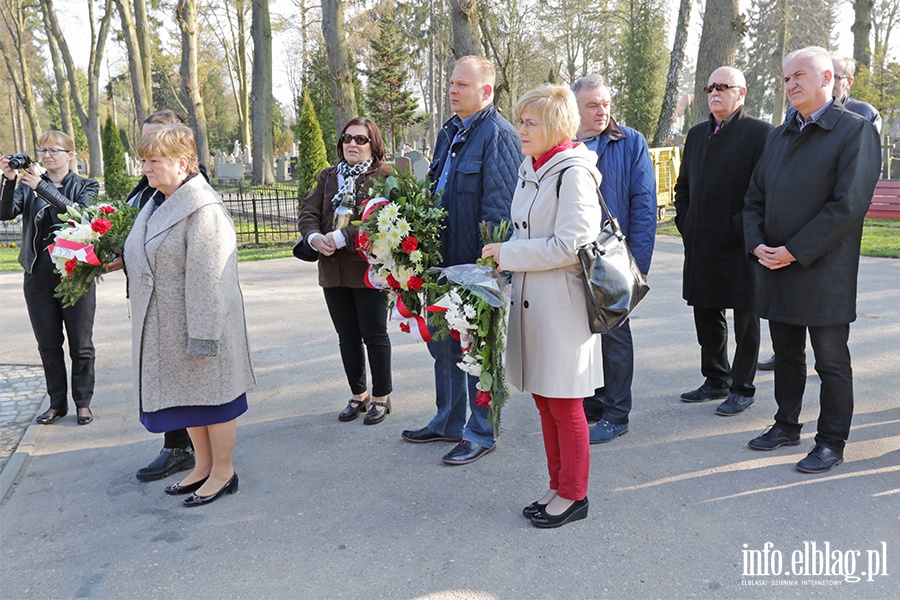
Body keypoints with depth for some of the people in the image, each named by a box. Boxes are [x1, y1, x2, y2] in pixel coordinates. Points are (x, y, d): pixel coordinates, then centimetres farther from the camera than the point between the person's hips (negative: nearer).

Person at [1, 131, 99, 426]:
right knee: (48, 344, 10)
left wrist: (41, 187, -22)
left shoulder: (86, 186, 3)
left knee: (80, 344, 4)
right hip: (39, 276, 3)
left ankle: (83, 402, 17)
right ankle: (57, 402, 22)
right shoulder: (28, 185, 9)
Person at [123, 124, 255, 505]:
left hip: (197, 324, -9)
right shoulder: (156, 204, 10)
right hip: (166, 328, 10)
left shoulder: (202, 210, -20)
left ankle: (223, 472, 21)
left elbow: (209, 280, -24)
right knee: (186, 395, 18)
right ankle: (203, 465, 34)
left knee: (211, 392, 5)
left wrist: (202, 334, -24)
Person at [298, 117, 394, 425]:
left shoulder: (385, 175, -4)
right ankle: (358, 395, 27)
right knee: (347, 336, 13)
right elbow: (308, 212, 8)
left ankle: (381, 397, 18)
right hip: (333, 270, 6)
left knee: (374, 334, 3)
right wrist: (315, 237, -14)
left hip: (369, 267, -6)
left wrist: (341, 237, -23)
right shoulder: (327, 177, 15)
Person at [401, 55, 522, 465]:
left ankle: (481, 433, 20)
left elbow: (499, 208, -18)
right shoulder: (449, 133, 14)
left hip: (477, 263, -9)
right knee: (442, 342, 17)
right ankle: (447, 423, 34)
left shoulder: (498, 135, -13)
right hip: (443, 261, 9)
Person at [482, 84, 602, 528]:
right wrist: (506, 256, 5)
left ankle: (574, 495, 21)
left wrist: (508, 253, -13)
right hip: (530, 299, 8)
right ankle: (558, 487, 30)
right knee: (544, 401, 15)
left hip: (562, 304, -8)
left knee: (565, 406, 4)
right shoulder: (529, 171, 13)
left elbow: (569, 244, -19)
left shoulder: (573, 173, -13)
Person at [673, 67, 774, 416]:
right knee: (706, 314, 15)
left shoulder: (759, 133, -6)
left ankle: (742, 388, 17)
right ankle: (716, 381, 30)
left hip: (739, 245, -7)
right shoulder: (696, 135, 15)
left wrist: (742, 227, -16)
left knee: (745, 316, 5)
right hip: (701, 244, 7)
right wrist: (685, 223, 11)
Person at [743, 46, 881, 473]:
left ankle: (831, 444, 17)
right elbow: (754, 199, 15)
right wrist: (757, 245, -2)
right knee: (786, 355, 17)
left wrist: (794, 252, -18)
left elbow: (848, 205, -16)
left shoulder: (855, 131, -7)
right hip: (775, 269, 7)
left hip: (824, 273, -7)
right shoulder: (778, 137, 15)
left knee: (831, 362, 4)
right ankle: (787, 426, 31)